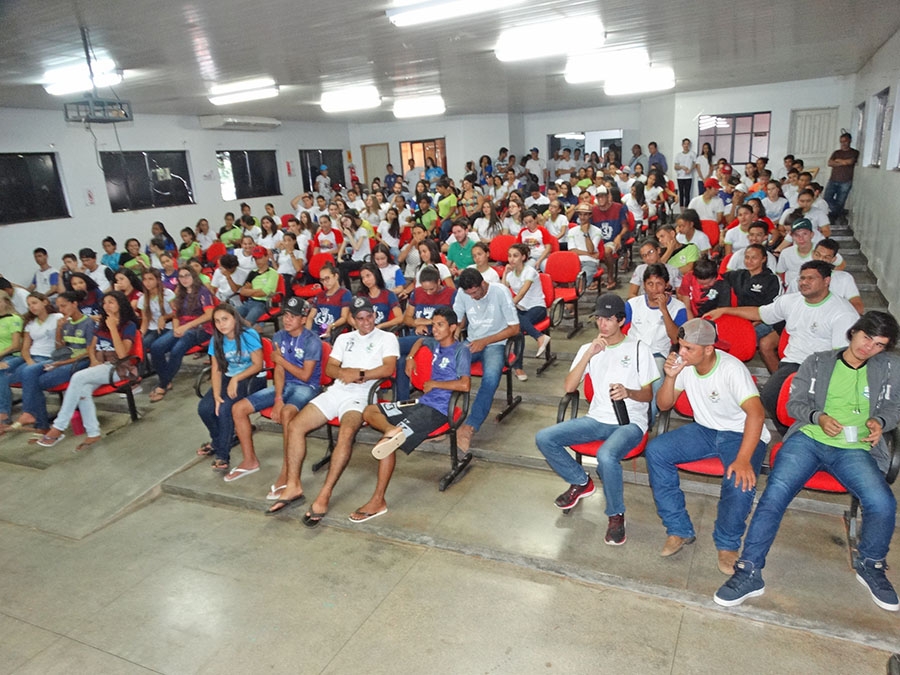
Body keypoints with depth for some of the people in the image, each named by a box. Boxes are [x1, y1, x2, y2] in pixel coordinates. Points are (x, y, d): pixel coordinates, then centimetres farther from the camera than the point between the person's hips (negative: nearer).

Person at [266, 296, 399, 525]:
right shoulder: (343, 338, 23)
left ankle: (324, 495, -31)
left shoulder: (387, 338, 8)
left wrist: (359, 374, -9)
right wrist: (344, 373, -6)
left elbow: (388, 369, -6)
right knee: (295, 426, -14)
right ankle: (293, 486, -7)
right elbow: (329, 368, 15)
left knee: (346, 432, -35)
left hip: (361, 395, -5)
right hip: (336, 391, 6)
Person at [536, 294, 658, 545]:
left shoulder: (638, 348, 0)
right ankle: (581, 482, 10)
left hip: (630, 422, -4)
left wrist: (629, 392, -23)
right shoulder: (588, 349, 9)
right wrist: (589, 354, -14)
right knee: (544, 438, -15)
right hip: (597, 419, 4)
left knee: (606, 456, -37)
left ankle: (616, 515, -8)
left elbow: (648, 394, 0)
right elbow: (569, 387, -4)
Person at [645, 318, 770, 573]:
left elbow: (756, 413, -34)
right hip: (704, 430, 6)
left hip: (741, 434, -5)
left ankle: (728, 544, -1)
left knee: (740, 482, -34)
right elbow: (663, 405, 0)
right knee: (655, 450, -16)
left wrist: (743, 459, -43)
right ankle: (679, 530, -4)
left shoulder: (732, 369, -25)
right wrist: (670, 377, -20)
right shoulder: (684, 364, -7)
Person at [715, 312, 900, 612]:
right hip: (808, 439, 0)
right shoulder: (818, 361, 13)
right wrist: (818, 417, -10)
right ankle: (749, 571, -16)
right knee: (775, 494, -23)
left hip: (855, 449, 1)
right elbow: (794, 403, 10)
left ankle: (870, 565, 6)